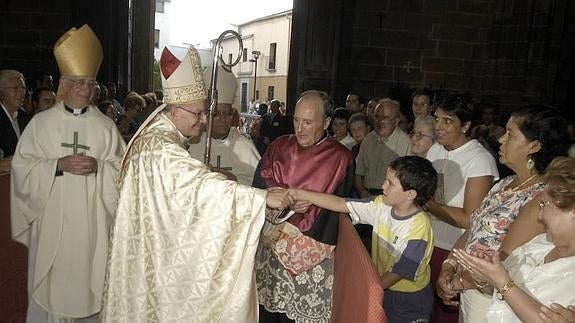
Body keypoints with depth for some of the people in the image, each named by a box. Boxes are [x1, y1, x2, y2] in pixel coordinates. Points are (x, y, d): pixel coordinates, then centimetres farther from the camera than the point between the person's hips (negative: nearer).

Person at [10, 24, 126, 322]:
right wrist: (58, 165, -15)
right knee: (51, 279, 6)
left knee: (87, 274, 5)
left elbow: (123, 168, 4)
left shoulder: (105, 126, 5)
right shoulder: (41, 123, 4)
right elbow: (22, 167, 0)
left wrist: (98, 166, -15)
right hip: (51, 217, 0)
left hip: (91, 219, 0)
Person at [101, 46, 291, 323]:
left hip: (159, 244, 9)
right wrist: (264, 197, -35)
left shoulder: (161, 137, 7)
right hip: (158, 252, -9)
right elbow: (203, 184, -34)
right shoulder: (160, 148, -25)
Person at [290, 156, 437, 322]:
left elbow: (398, 272, -23)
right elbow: (341, 204, -12)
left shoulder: (419, 228, -29)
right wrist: (299, 194, -17)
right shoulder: (381, 205, -11)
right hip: (383, 290, 6)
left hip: (409, 301, -5)